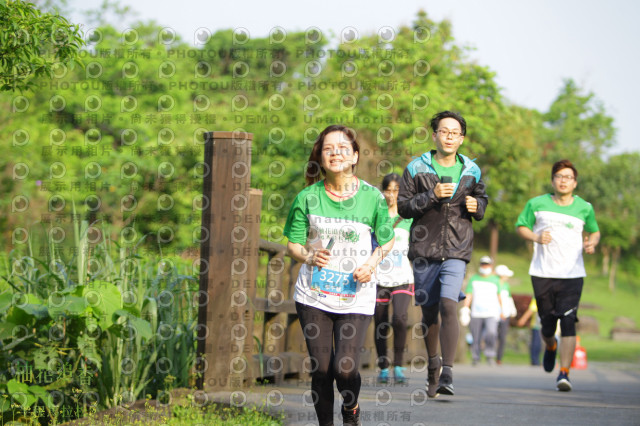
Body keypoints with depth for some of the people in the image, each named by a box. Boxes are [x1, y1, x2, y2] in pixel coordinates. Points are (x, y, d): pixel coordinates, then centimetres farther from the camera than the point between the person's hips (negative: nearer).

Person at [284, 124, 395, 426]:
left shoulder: (372, 197, -4)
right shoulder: (307, 197, -2)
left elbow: (387, 240, 9)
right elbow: (293, 244, 5)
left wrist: (373, 260, -10)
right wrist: (309, 256, -17)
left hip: (356, 297, -1)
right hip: (313, 295, 1)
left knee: (345, 368, -12)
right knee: (321, 369, 1)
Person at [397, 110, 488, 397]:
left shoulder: (471, 171, 9)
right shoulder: (416, 168, 2)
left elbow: (482, 200, 23)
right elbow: (403, 207, -1)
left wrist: (476, 206, 0)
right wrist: (432, 195, -15)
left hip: (456, 250, 0)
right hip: (424, 251, 0)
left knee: (448, 305, -18)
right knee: (429, 312, 7)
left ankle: (447, 374, -19)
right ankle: (433, 364, 29)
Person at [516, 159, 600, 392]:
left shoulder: (584, 208, 7)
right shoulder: (537, 204, 3)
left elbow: (594, 231, 21)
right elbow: (521, 226, 12)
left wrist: (591, 243, -2)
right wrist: (535, 237, -8)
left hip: (572, 274, 0)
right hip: (542, 274, 1)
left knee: (568, 322, -15)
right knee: (547, 324, 6)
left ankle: (564, 373, -15)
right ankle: (550, 346, 44)